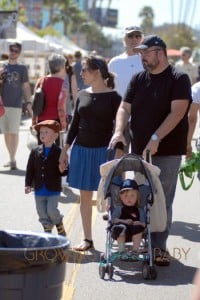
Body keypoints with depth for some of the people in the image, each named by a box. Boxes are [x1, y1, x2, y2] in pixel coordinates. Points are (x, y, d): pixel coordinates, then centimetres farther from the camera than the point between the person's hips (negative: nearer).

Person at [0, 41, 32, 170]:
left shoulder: (22, 68, 2)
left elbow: (26, 86, 1)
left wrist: (29, 102, -8)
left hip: (16, 105, -3)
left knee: (14, 132, -4)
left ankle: (13, 159, -1)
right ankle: (11, 158, 17)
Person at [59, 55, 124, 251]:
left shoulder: (113, 97, -6)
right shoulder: (82, 95, 8)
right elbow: (75, 124, 13)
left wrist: (118, 153, -14)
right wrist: (65, 150, 11)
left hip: (104, 150, -5)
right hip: (81, 150, 5)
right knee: (85, 196, 8)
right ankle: (87, 239, 16)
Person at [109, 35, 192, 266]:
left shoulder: (178, 79, -6)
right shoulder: (138, 79, 10)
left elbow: (177, 112, -16)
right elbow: (125, 108, 5)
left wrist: (156, 138, -24)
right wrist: (119, 132, -14)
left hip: (167, 151, -5)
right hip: (139, 150, 5)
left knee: (162, 201, -3)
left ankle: (158, 247, 3)